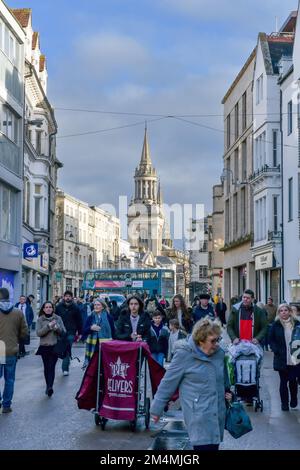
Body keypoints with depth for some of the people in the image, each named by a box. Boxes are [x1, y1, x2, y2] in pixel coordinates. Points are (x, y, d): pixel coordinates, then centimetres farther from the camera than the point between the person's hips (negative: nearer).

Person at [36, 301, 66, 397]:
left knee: (52, 367, -12)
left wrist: (57, 327, -16)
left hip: (55, 346, -1)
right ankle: (48, 386, 20)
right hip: (44, 347, 1)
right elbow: (38, 333, -8)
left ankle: (50, 386, -21)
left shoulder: (58, 318, 4)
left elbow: (64, 331, 2)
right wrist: (48, 326, -18)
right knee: (46, 367, 9)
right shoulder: (40, 319, 3)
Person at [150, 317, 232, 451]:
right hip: (198, 414, -6)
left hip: (218, 413, 6)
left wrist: (227, 391, 11)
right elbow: (168, 382, -4)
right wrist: (157, 408, -1)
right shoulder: (184, 355, -9)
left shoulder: (219, 353, 7)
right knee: (204, 446, -14)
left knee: (213, 445, 8)